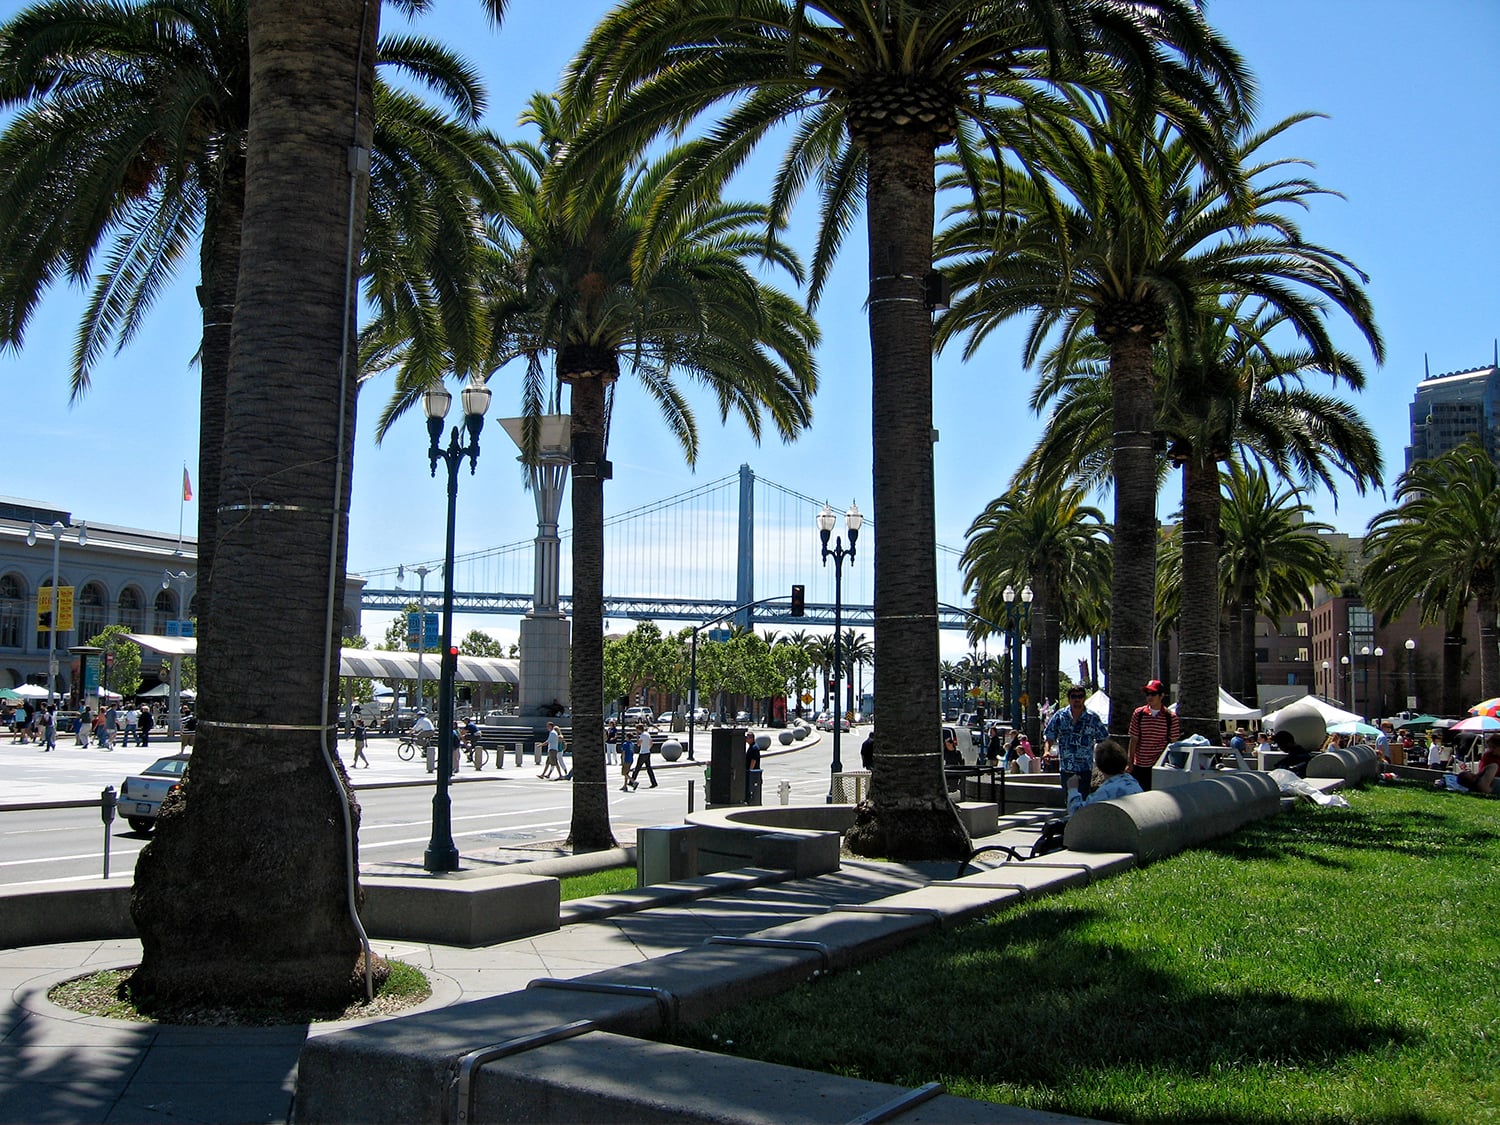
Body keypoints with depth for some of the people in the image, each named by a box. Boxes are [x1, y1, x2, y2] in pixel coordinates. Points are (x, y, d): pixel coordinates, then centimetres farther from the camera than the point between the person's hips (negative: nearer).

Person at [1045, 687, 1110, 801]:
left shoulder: (1093, 718, 1)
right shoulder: (1059, 716, 3)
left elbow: (1103, 740, 9)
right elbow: (1049, 736, 7)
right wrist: (1047, 750, -10)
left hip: (1085, 768, -2)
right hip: (1066, 768, 2)